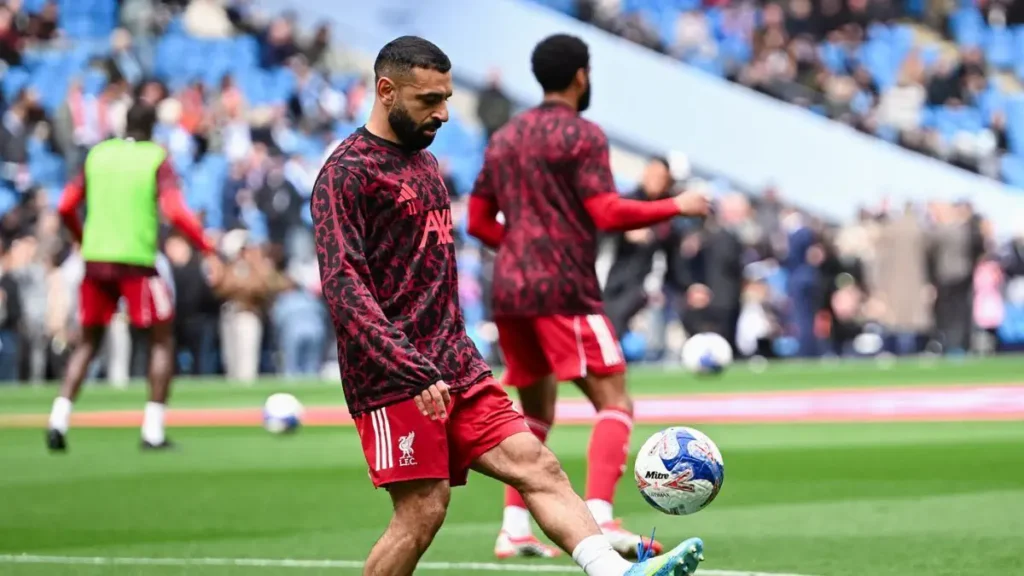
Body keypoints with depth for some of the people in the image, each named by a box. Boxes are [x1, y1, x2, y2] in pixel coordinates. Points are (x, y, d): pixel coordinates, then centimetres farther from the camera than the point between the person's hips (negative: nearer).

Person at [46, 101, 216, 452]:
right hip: (137, 261, -4)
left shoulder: (97, 155, 10)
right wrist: (207, 246, -4)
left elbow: (65, 208, 10)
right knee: (162, 340, 9)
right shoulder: (157, 159, -1)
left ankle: (59, 419, -1)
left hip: (95, 259, 4)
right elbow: (175, 212, -13)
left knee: (88, 342, 15)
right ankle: (153, 432, 1)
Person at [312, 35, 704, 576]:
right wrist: (414, 372, -28)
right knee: (423, 511, -11)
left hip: (454, 369, 8)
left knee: (535, 463, -8)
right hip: (392, 379, -8)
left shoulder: (426, 165, 19)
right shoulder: (347, 174, -9)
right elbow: (344, 287, -19)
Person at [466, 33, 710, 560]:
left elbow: (478, 222, 18)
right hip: (564, 290, -7)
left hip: (510, 290, 7)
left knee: (536, 412, 18)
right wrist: (677, 206, -5)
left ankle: (514, 527, 9)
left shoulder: (504, 139, 16)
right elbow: (608, 213, -15)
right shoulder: (581, 135, -5)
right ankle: (598, 516, -25)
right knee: (614, 403, -8)